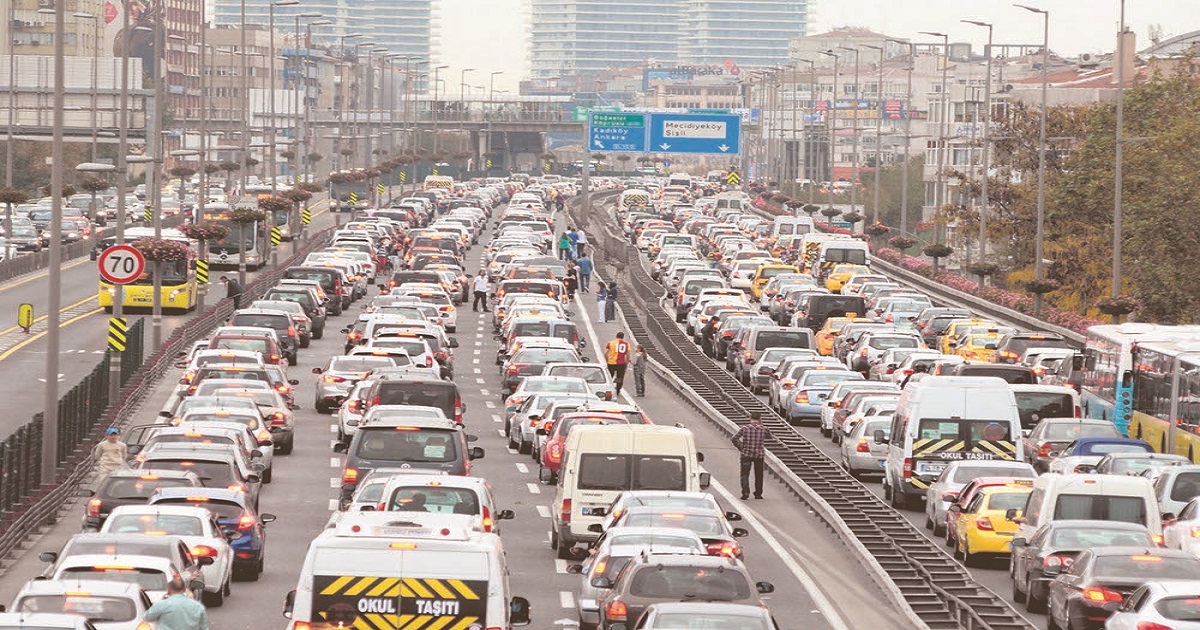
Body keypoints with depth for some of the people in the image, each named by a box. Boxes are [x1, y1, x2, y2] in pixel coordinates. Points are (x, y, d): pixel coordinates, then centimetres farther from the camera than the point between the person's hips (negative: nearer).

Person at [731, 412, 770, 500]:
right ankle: (758, 494, 20)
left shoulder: (744, 428, -5)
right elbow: (769, 435, 19)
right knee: (758, 475, 15)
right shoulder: (763, 429, -3)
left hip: (746, 454, -1)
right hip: (759, 455, 1)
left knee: (745, 474, 2)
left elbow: (734, 438, -11)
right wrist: (761, 425, 16)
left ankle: (745, 492, -15)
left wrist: (740, 448, 0)